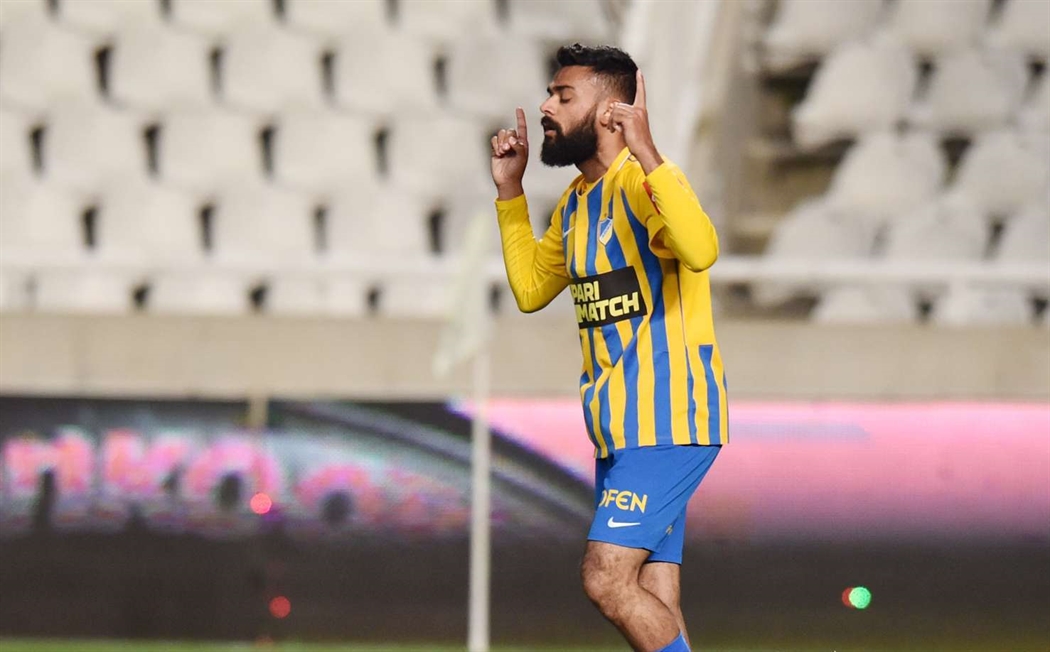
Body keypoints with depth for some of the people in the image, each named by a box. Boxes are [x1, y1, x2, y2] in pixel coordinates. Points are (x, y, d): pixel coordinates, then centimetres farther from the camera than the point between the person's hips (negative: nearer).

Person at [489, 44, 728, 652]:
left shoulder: (644, 182, -14)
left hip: (669, 416, -9)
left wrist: (646, 154, -37)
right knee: (655, 602, 6)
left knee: (608, 579, -17)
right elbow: (530, 288, 27)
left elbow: (700, 250, -34)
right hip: (622, 425, 9)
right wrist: (510, 191, 20)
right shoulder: (576, 202, 14)